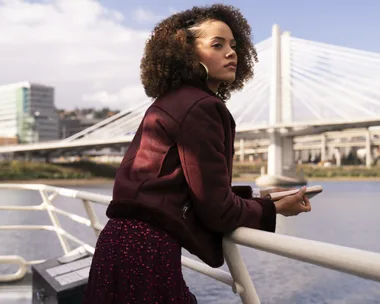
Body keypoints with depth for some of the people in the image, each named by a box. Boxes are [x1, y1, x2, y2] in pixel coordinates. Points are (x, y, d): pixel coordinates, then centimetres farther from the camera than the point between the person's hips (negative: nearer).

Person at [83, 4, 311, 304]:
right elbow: (215, 209, -14)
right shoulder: (199, 106, -13)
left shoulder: (171, 102, 16)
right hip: (147, 250, -10)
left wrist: (254, 196, 16)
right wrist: (274, 208, 2)